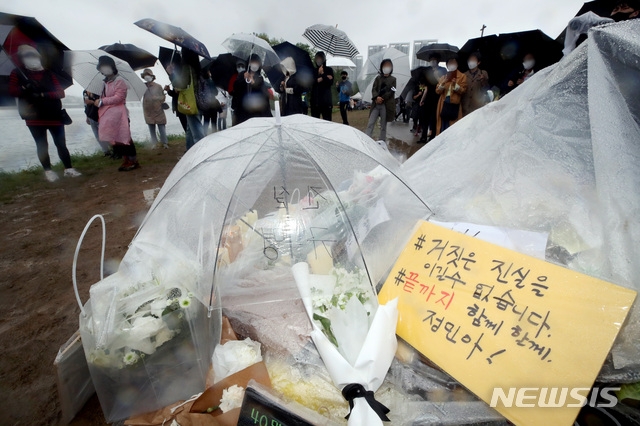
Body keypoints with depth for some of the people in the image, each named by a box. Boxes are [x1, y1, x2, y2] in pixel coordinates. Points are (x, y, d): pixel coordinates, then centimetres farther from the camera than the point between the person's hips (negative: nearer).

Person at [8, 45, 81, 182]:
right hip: (34, 117, 0)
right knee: (42, 145, 3)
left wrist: (43, 95, -13)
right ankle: (48, 171, 9)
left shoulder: (49, 74, 9)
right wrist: (24, 89, -20)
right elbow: (12, 91, 0)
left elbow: (61, 92, 1)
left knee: (61, 143, -1)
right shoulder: (17, 73, 7)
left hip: (54, 115, 0)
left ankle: (69, 169, 5)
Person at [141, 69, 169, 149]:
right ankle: (154, 143, 16)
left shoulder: (158, 86, -2)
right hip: (148, 111, 2)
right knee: (151, 129, 8)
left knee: (161, 127, -2)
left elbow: (163, 97, 1)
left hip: (158, 111, -2)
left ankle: (165, 143, 6)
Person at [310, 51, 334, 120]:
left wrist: (321, 74, -3)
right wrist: (325, 77, -2)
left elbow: (330, 82, -4)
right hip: (315, 99, 2)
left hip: (326, 99, -2)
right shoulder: (313, 71, 14)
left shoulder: (329, 70, 9)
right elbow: (311, 82, -2)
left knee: (327, 121, -6)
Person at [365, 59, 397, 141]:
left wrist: (382, 99, -13)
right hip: (376, 104, 2)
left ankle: (382, 142, 9)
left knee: (383, 125, 3)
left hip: (386, 105, -2)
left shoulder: (393, 79, 7)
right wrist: (377, 97, -17)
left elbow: (391, 92, -3)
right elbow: (374, 89, 3)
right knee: (370, 123, -6)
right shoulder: (378, 78, 13)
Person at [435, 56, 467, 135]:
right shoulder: (443, 77, 16)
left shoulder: (462, 76, 7)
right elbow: (437, 91, 8)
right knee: (443, 125, 2)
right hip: (444, 103, 3)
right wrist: (443, 83, -9)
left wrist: (455, 84, -17)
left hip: (454, 104, -3)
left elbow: (463, 91, -2)